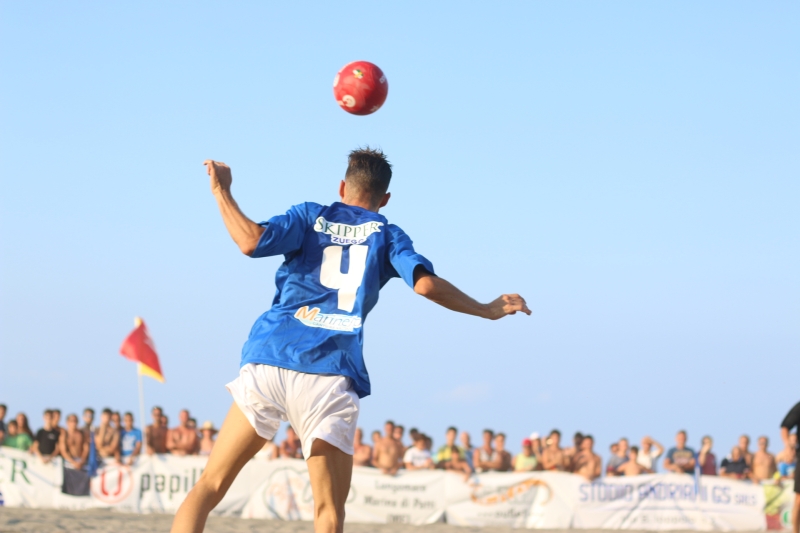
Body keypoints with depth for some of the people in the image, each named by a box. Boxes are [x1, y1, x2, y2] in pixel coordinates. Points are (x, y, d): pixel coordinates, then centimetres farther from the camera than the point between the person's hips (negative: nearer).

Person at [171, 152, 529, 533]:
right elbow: (426, 284, 0)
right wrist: (487, 310, 11)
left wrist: (222, 192, 12)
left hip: (267, 362, 1)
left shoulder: (310, 216, 15)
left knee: (209, 487, 5)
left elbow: (252, 242, -2)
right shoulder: (386, 234, 15)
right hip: (330, 375, -1)